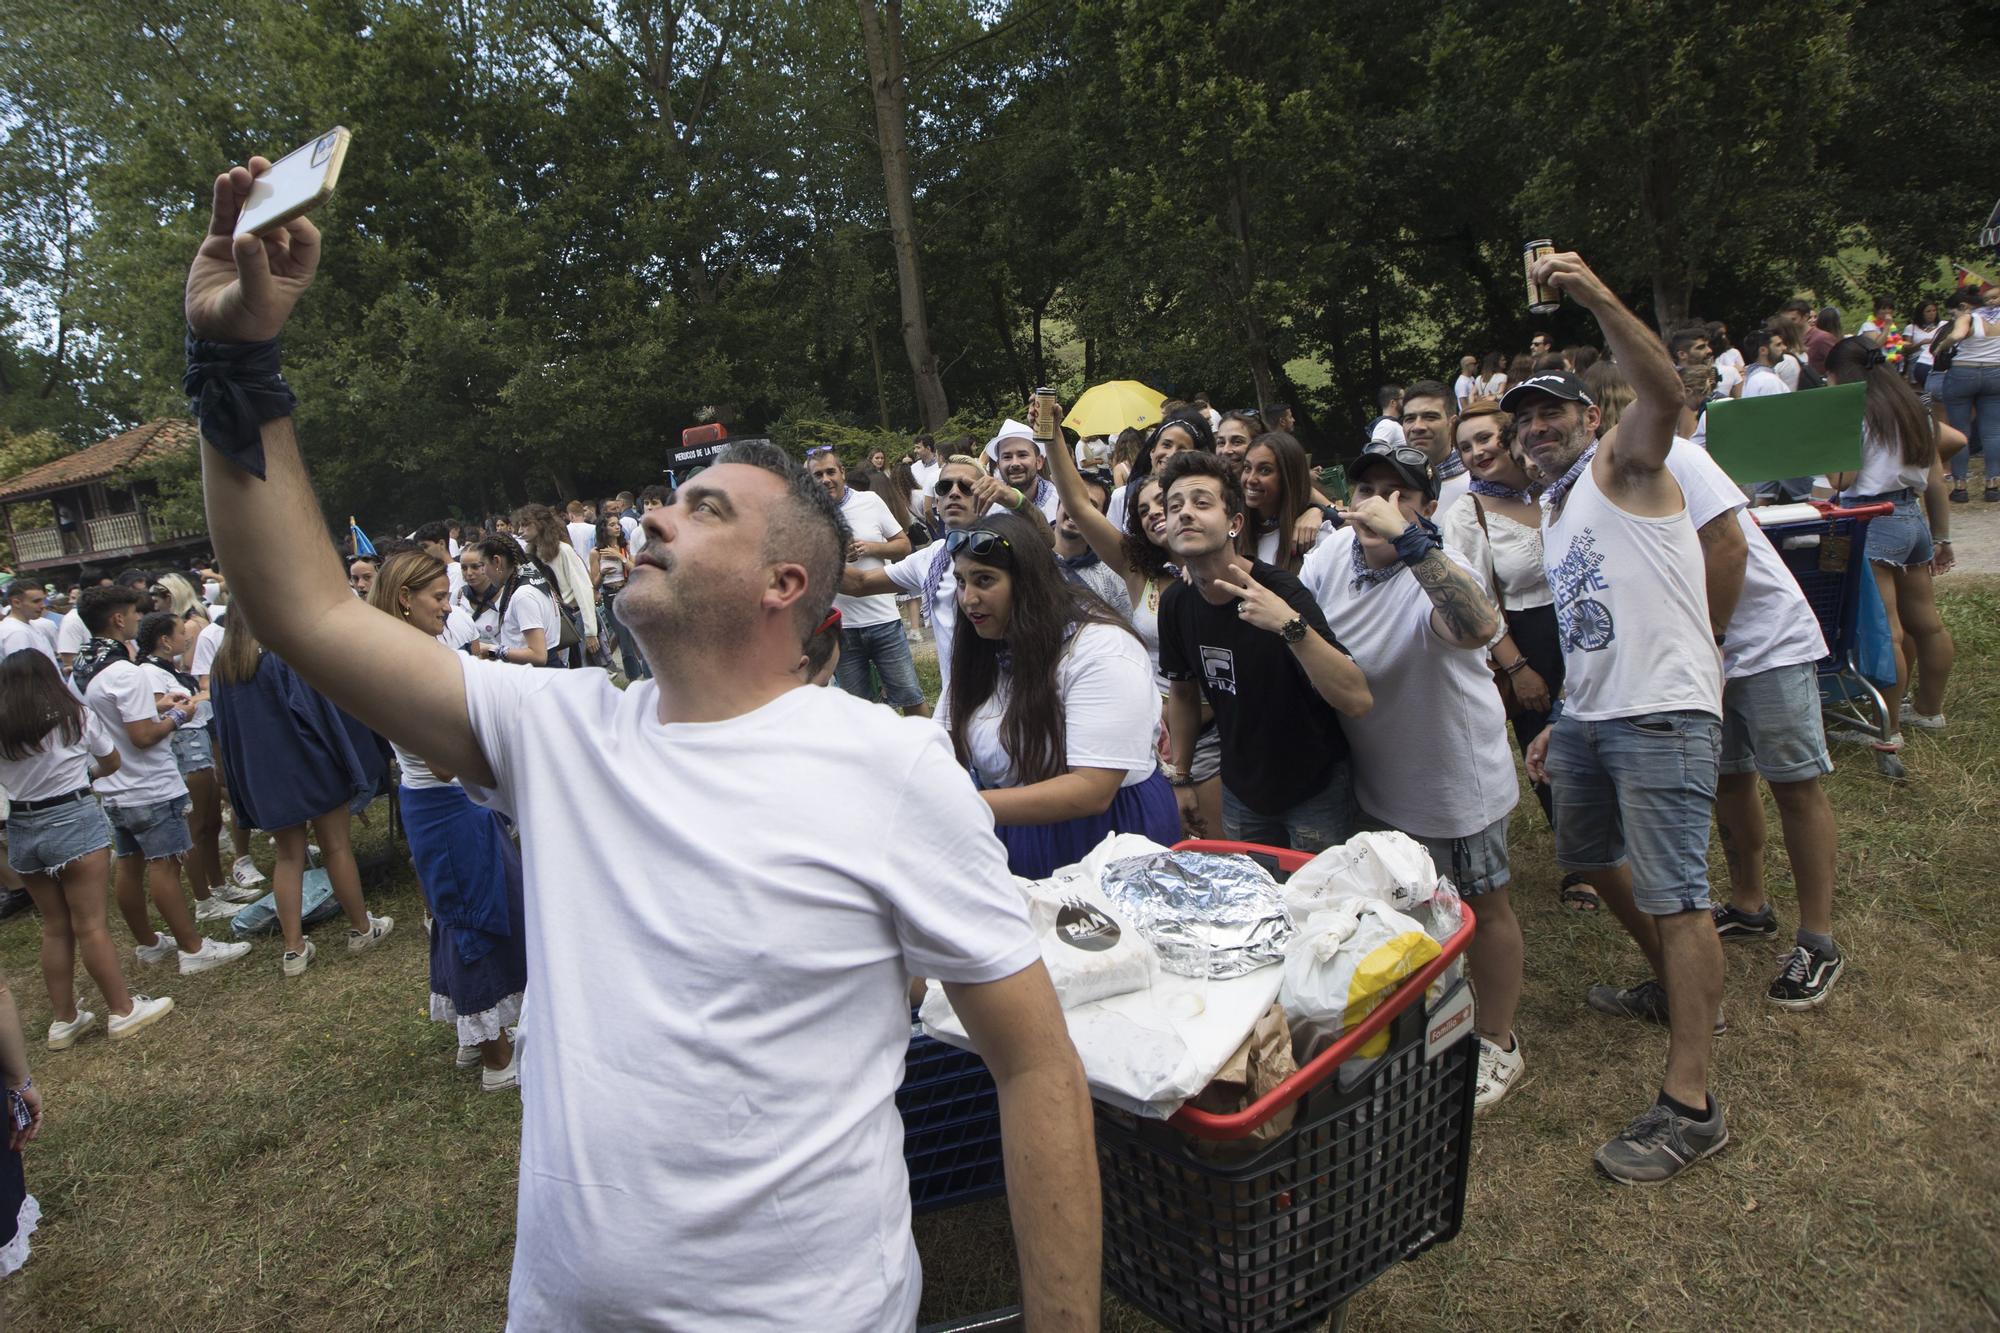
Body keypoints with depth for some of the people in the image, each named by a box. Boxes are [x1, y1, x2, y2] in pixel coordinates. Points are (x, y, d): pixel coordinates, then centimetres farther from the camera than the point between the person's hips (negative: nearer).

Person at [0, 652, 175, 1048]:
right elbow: (111, 761, 11)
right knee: (91, 923, 0)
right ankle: (122, 1011, 8)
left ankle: (63, 1019, 21)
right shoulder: (76, 716, -4)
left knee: (54, 927, 14)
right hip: (73, 821, -4)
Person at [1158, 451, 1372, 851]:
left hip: (1314, 791, -5)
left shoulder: (1280, 592, -26)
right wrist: (1181, 777, 12)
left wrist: (1290, 626, -47)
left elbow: (1357, 699, -35)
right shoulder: (1176, 602, -9)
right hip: (1240, 791, 5)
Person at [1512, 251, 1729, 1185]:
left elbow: (1664, 390, -26)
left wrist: (1596, 298, -39)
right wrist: (1560, 723, 19)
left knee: (1676, 894, -10)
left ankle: (1690, 1106, -7)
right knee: (1593, 856, 23)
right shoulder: (1552, 510, 20)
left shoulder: (1624, 465, -3)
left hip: (1662, 714, -10)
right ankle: (1677, 989, 45)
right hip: (1589, 716, 10)